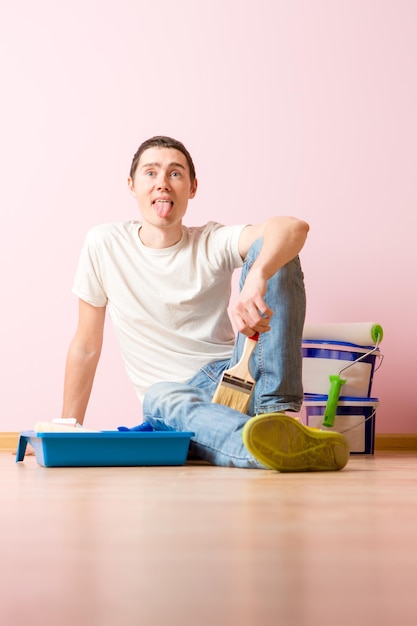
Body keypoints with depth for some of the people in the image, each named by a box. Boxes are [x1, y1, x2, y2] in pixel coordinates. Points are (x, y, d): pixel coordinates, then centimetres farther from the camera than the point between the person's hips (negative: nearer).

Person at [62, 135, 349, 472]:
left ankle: (278, 410, -25)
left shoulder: (213, 243, -2)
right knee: (160, 396, -39)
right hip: (177, 406, -1)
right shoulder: (104, 245, 0)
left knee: (268, 251, -17)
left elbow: (294, 228, -22)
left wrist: (256, 278, -44)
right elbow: (86, 345, 5)